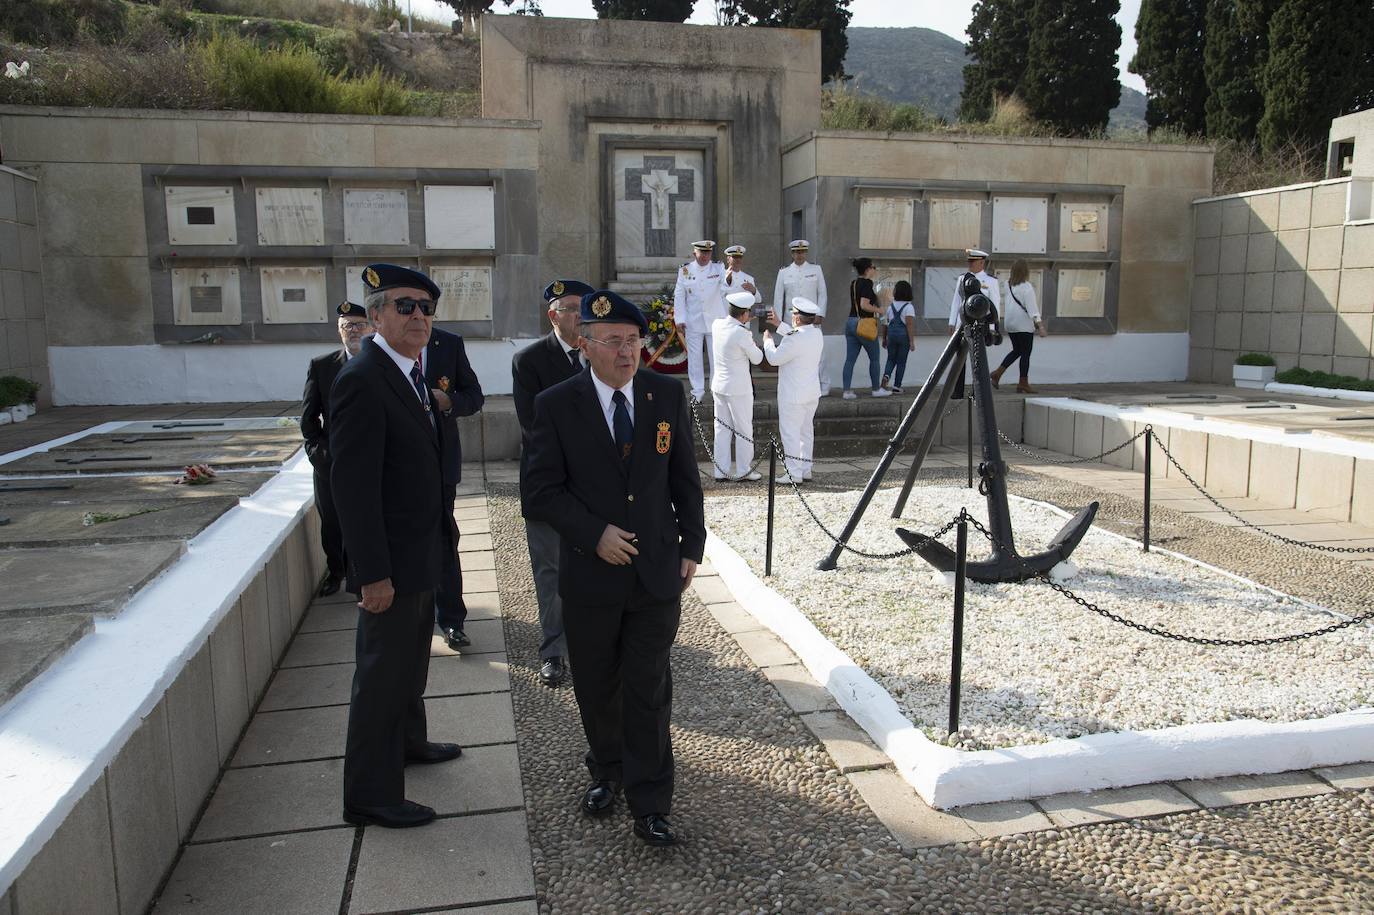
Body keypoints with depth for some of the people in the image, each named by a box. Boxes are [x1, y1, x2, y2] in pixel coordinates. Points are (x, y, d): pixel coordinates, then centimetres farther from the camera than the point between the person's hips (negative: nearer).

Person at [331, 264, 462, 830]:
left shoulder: (410, 372, 8)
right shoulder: (362, 380, -22)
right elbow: (353, 486, -25)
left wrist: (440, 532, 15)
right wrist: (373, 572, -25)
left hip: (420, 550, 9)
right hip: (392, 560, -9)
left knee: (411, 659, 25)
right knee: (383, 673, 3)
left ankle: (407, 741, 46)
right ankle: (370, 796, 18)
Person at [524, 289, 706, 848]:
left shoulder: (668, 395, -1)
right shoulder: (556, 405, -7)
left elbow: (685, 479, 6)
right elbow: (542, 491, -8)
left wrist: (692, 548, 4)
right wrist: (594, 534, -18)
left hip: (657, 571, 1)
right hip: (590, 572, 0)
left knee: (649, 691, 4)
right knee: (597, 687, 16)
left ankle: (650, 807, 17)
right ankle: (606, 774, 40)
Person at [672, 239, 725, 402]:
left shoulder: (718, 268, -1)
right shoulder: (685, 270, 0)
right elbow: (679, 296, 3)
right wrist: (679, 320, -3)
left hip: (715, 321, 0)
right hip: (693, 323, 0)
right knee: (694, 357, 5)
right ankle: (698, 390, 16)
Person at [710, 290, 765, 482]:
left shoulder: (717, 325, -2)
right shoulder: (742, 334, -21)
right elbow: (757, 359, -7)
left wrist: (745, 322, 21)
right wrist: (755, 344, 10)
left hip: (718, 385, 7)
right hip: (738, 388, -7)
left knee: (722, 428, 12)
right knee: (744, 430, 7)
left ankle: (721, 470, 15)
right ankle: (743, 470, 14)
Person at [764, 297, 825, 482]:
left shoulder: (795, 339, -24)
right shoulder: (816, 333, 3)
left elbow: (775, 358, -15)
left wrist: (767, 340, 1)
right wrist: (778, 325, 27)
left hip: (793, 395, -9)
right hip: (812, 392, 9)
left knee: (790, 432, -1)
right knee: (806, 430, 17)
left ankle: (794, 473, 2)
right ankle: (805, 469, 25)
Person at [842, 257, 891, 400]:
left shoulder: (854, 283, 11)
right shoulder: (867, 283, -13)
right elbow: (864, 305, -22)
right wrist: (879, 310, -6)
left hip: (850, 322, 8)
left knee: (850, 359, 4)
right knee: (874, 358, 7)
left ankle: (846, 391, 0)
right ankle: (876, 389, 15)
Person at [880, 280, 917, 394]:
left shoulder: (891, 306, 7)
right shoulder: (909, 307, -6)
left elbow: (884, 324, 10)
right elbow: (910, 325, -15)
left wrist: (884, 338, 21)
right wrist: (911, 341, -15)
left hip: (891, 334, 3)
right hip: (904, 335, -3)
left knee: (891, 359, 15)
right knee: (901, 361, 6)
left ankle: (886, 375, -13)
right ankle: (896, 386, 8)